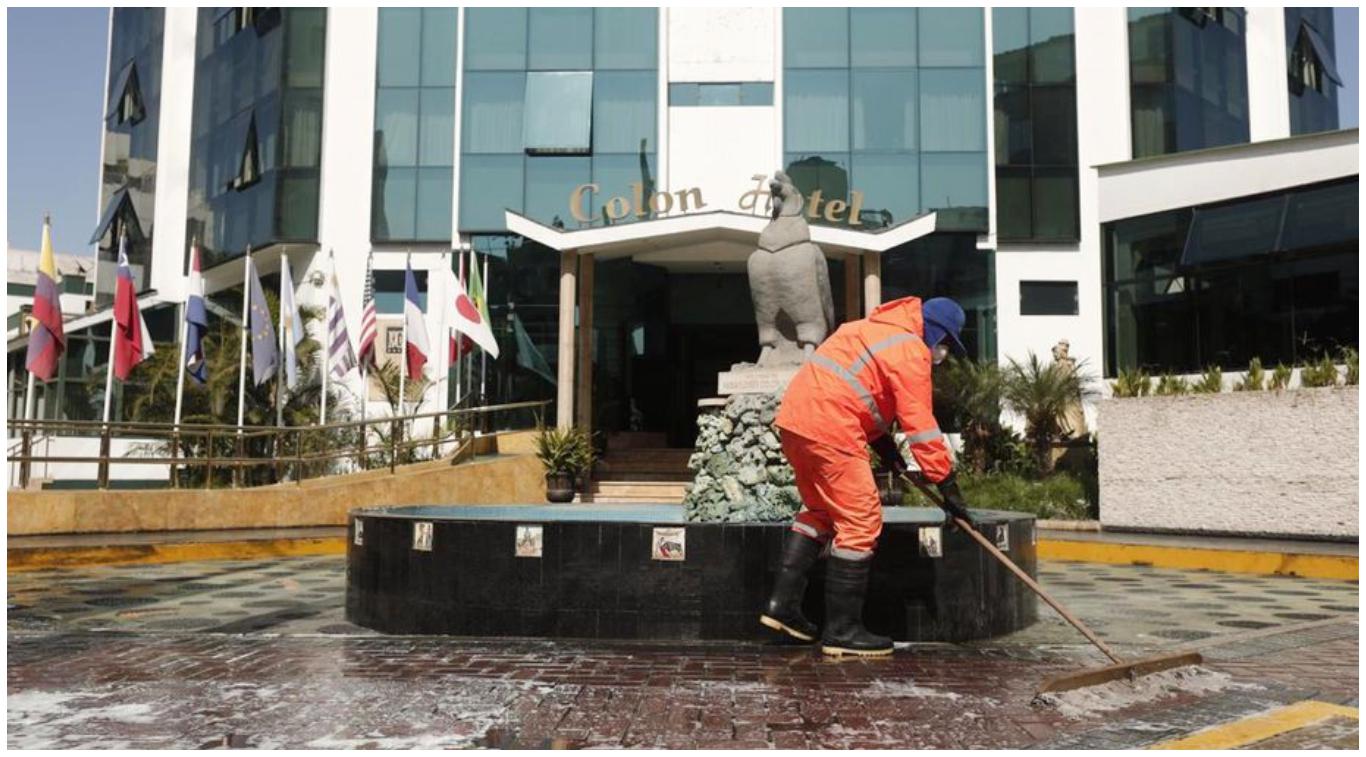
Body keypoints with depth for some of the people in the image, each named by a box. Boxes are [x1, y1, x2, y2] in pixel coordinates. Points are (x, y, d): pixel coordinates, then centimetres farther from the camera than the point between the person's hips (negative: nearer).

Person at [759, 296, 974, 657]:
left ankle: (782, 604, 22)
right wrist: (948, 485, -5)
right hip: (828, 430, -10)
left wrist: (885, 446, 15)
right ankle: (842, 631, 3)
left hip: (795, 417, 10)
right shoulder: (911, 350, -5)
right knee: (860, 522, -2)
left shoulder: (874, 329, 24)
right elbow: (921, 424, -9)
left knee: (819, 509, 22)